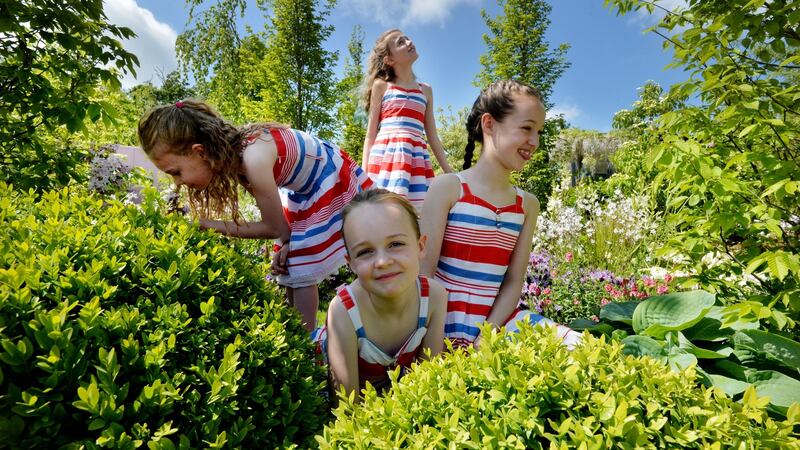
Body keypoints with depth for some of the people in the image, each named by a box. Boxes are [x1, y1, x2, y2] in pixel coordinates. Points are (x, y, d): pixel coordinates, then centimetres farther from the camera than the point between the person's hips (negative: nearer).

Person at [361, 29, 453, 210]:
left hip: (417, 158, 4)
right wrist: (364, 173, -2)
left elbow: (432, 136, 20)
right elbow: (370, 135, 7)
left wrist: (449, 173, 14)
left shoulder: (426, 90, 20)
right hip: (387, 154, -3)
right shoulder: (381, 86, 10)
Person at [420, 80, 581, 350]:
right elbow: (424, 273, -10)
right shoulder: (448, 188, -8)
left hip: (497, 320, 6)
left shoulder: (528, 204, 7)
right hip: (448, 321, -5)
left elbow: (513, 281, 3)